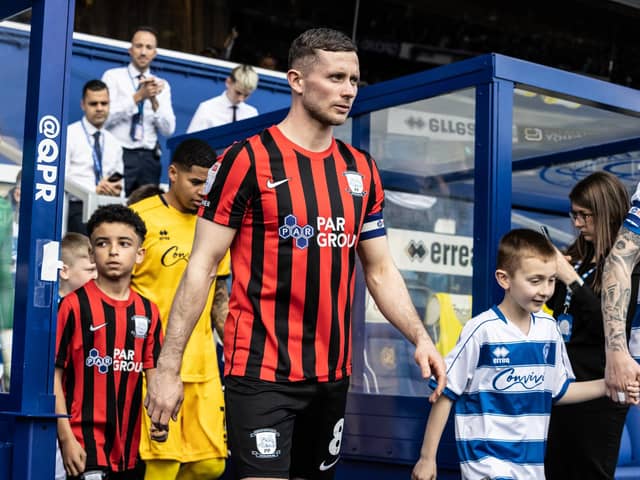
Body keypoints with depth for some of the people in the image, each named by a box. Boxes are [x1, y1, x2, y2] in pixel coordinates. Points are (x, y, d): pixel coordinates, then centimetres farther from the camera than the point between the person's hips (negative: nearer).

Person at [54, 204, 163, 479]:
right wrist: (66, 437, -10)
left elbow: (152, 372, 11)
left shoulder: (148, 311, 8)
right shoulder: (75, 305, -6)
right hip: (85, 442, -5)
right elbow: (53, 373, -6)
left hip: (130, 444, 5)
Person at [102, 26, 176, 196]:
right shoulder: (113, 76, 6)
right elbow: (105, 117, -8)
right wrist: (138, 96, -13)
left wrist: (154, 101, -9)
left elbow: (168, 130, 5)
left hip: (149, 158, 3)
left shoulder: (162, 85, 15)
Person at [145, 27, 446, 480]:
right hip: (262, 370, -6)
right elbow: (201, 266, -8)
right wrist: (168, 366, -12)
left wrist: (420, 338, -1)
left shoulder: (362, 169, 9)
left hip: (332, 372, 6)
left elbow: (380, 270, 14)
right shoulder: (248, 158, -8)